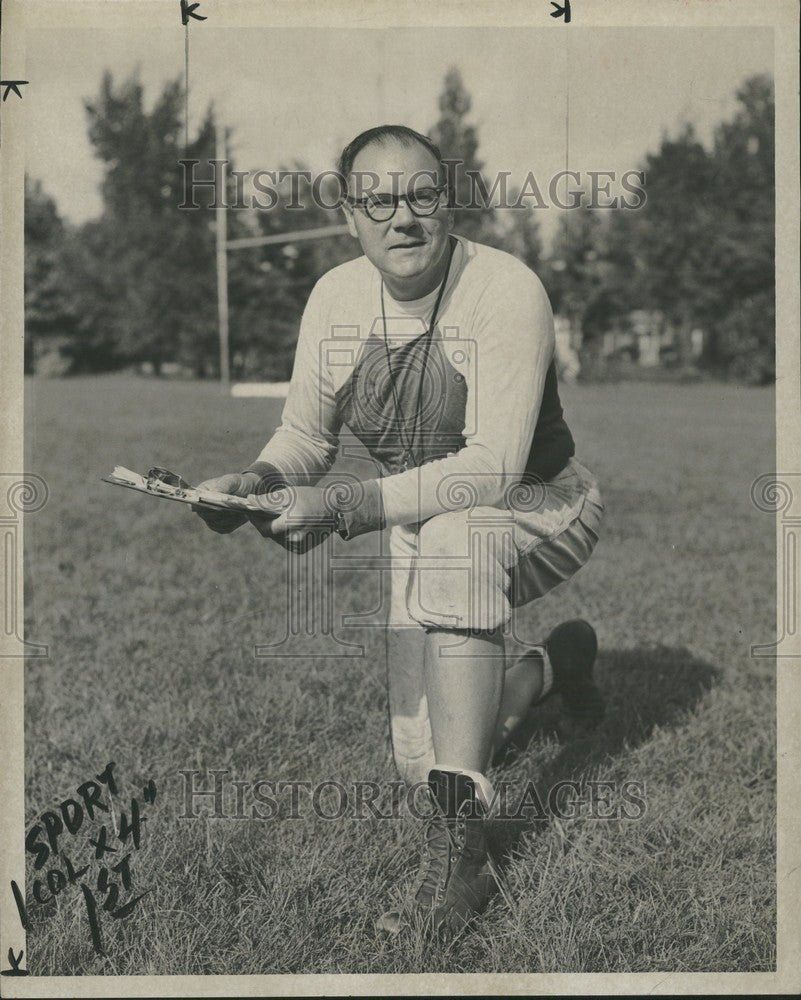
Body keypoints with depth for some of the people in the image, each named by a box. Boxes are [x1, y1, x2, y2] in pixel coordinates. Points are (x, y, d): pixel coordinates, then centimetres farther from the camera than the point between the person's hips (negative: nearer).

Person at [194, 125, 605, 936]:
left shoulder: (506, 291, -25)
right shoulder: (334, 298, -7)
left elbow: (494, 468, -33)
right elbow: (304, 434, 3)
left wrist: (346, 514, -41)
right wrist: (258, 481, -21)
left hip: (538, 512, -5)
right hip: (421, 529, 6)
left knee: (453, 538, -41)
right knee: (419, 759, 4)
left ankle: (459, 840, -36)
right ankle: (551, 665, 36)